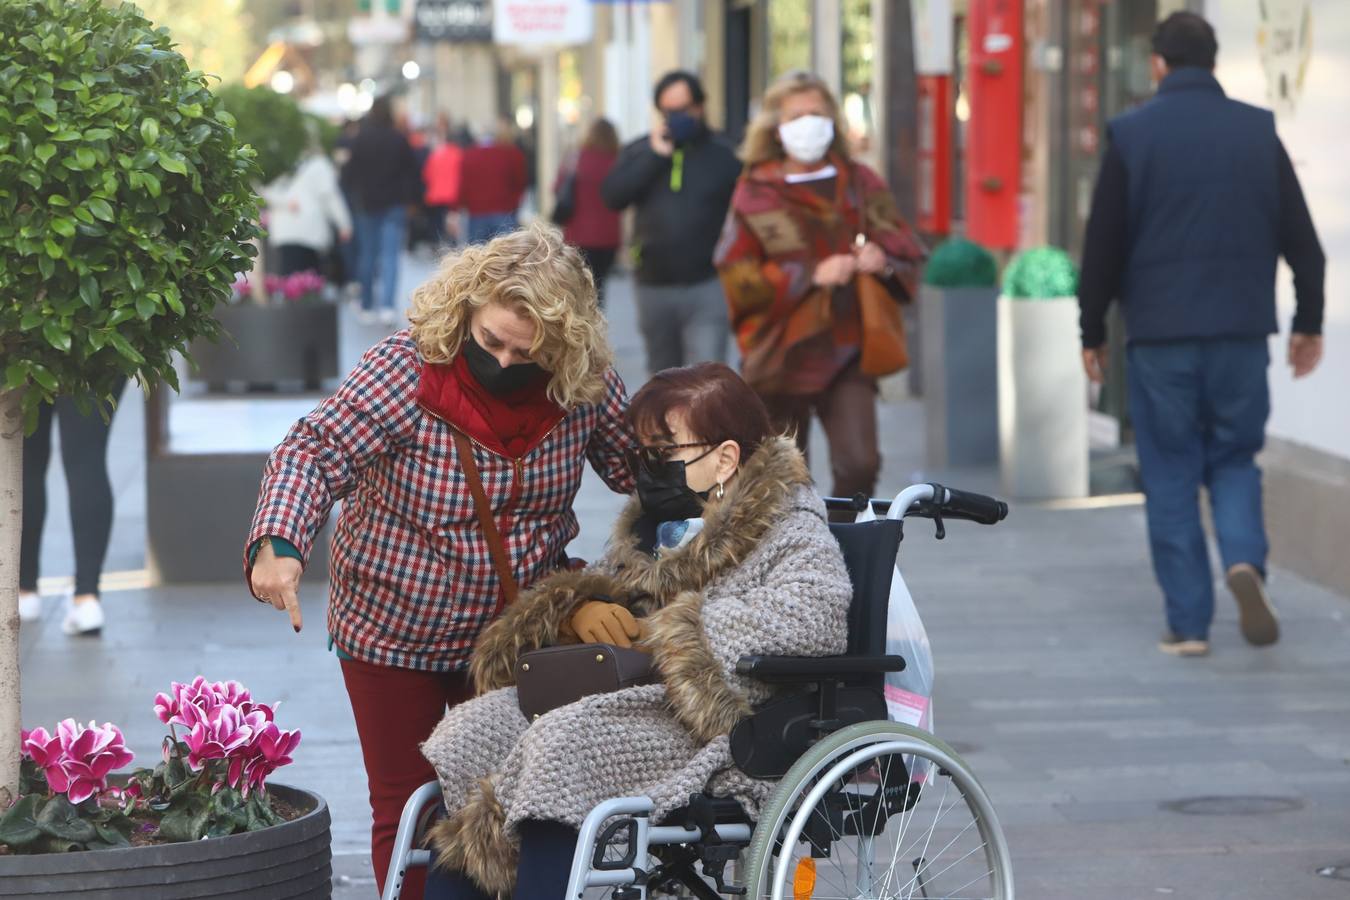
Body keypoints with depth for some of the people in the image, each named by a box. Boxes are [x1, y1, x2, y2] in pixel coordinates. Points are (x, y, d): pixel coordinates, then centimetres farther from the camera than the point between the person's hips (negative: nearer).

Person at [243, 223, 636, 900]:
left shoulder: (585, 387, -13)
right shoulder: (406, 371, -23)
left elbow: (640, 463, 5)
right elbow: (315, 454, -30)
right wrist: (278, 543, -45)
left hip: (516, 633, 3)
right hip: (394, 632, -2)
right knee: (405, 804, 8)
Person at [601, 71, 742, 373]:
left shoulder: (722, 155, 1)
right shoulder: (640, 151, 7)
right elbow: (613, 196, -9)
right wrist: (653, 156, -14)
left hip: (706, 288, -3)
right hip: (654, 287, 3)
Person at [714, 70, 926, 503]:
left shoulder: (862, 185, 8)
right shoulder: (756, 195, -1)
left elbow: (909, 252, 13)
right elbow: (739, 280, -9)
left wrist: (883, 261, -10)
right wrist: (811, 275, -19)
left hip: (848, 353, 2)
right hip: (782, 356, -2)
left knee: (859, 463, -14)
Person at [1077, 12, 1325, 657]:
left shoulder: (1132, 134, -3)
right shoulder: (1257, 132, 3)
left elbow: (1103, 244, -2)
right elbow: (1300, 237, 6)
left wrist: (1093, 332, 7)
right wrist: (1309, 321, 15)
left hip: (1159, 336, -2)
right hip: (1240, 332, 2)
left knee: (1171, 475, 7)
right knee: (1235, 460, 14)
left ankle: (1187, 622, 4)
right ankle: (1245, 560, -13)